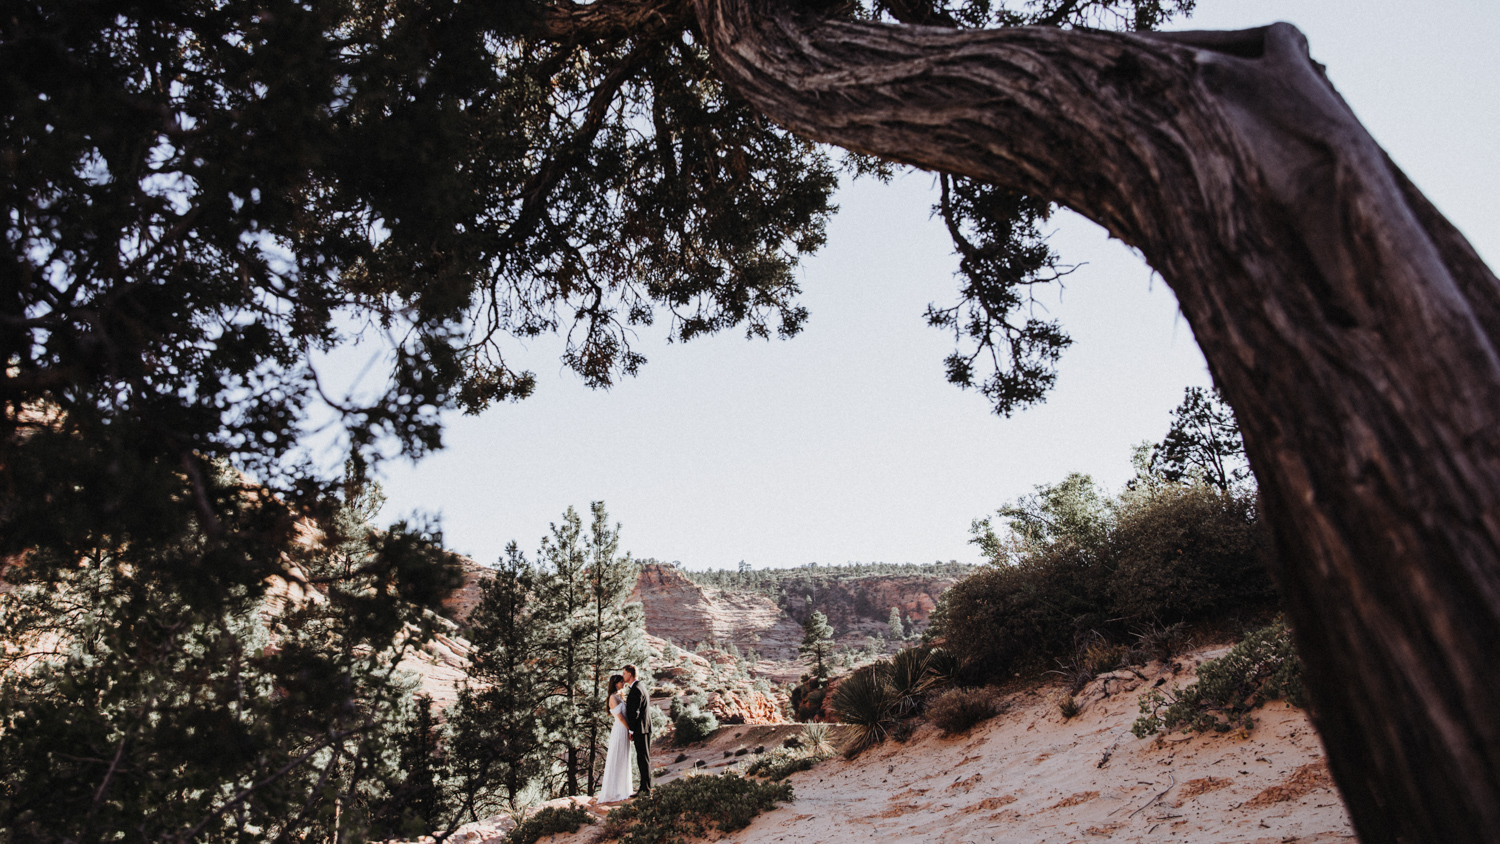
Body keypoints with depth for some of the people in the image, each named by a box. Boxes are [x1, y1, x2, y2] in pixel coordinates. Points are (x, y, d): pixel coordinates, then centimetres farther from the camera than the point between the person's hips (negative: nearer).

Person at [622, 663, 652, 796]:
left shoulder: (636, 690, -16)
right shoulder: (640, 686, 16)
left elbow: (635, 712, -18)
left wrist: (631, 730, -13)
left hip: (640, 729, -10)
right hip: (643, 728, 10)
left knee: (643, 759, -6)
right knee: (643, 759, 12)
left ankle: (646, 789, -3)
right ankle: (645, 788, 17)